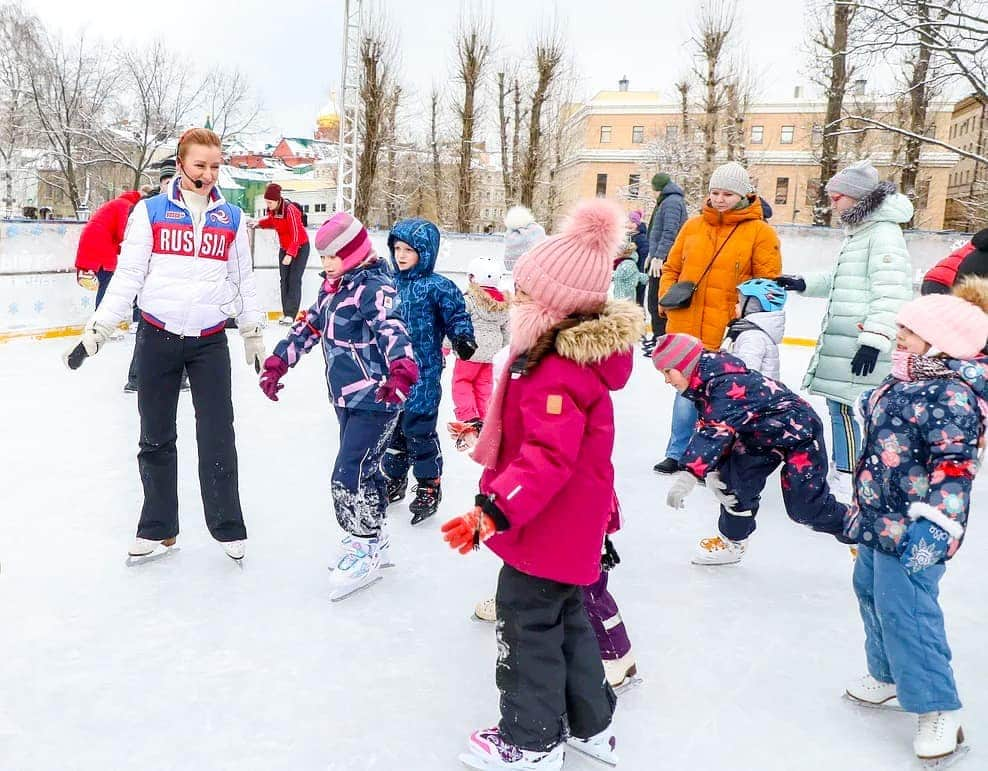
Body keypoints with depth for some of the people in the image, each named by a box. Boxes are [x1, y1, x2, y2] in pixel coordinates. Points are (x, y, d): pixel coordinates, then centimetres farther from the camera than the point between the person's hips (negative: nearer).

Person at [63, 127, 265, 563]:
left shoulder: (231, 218, 7)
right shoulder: (150, 211, 1)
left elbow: (243, 280, 13)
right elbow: (128, 274, 0)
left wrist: (253, 334, 14)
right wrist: (98, 329, -5)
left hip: (211, 342, 0)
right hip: (157, 338, 0)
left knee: (217, 436, 0)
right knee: (156, 437, 8)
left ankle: (228, 527, 13)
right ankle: (158, 528, 21)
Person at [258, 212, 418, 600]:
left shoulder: (374, 286, -17)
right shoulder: (332, 286, 11)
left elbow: (391, 328, -35)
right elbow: (310, 325, 21)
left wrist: (401, 368, -53)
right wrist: (278, 362, 19)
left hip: (375, 399, -9)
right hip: (347, 398, 9)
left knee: (349, 476, -9)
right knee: (363, 469, 18)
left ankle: (365, 550, 10)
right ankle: (372, 539, 34)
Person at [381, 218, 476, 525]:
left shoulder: (437, 287, -11)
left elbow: (457, 315, -7)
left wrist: (462, 337, -24)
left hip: (423, 374, -6)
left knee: (419, 428, -3)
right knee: (392, 427, 16)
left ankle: (429, 485, 15)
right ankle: (394, 478, 33)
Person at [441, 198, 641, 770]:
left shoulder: (558, 372, -28)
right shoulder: (577, 352, 6)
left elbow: (547, 458, -34)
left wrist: (493, 511, -35)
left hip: (548, 527, -10)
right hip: (571, 524, 10)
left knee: (528, 622, 6)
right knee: (565, 617, 22)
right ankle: (591, 725, 37)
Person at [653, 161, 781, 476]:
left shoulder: (760, 232, -2)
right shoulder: (693, 226, 9)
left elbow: (768, 282, -3)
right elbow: (671, 268, 17)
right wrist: (667, 296, 2)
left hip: (728, 335, -3)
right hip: (686, 329, 3)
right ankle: (677, 453, 28)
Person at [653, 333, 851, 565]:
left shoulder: (728, 383, -34)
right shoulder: (704, 381, -4)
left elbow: (718, 431, -44)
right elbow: (706, 427, -1)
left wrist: (688, 474, -52)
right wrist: (713, 469, -13)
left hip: (799, 432, -9)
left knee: (806, 507, -7)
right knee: (735, 479, 1)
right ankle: (732, 542, 17)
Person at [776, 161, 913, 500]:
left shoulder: (883, 232, -12)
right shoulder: (857, 231, 20)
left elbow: (890, 291, -20)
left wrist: (874, 339, -25)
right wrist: (804, 284, 18)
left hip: (862, 344, -10)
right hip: (842, 341, 10)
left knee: (847, 407, -10)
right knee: (839, 403, 15)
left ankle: (848, 481, -3)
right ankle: (840, 470, 26)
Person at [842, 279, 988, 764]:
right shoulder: (906, 383, 9)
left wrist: (935, 524, -32)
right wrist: (863, 508, 26)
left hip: (912, 528, -10)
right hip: (880, 519, 10)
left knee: (905, 611, -6)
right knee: (872, 593, 21)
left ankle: (939, 709, 9)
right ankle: (888, 675, 41)